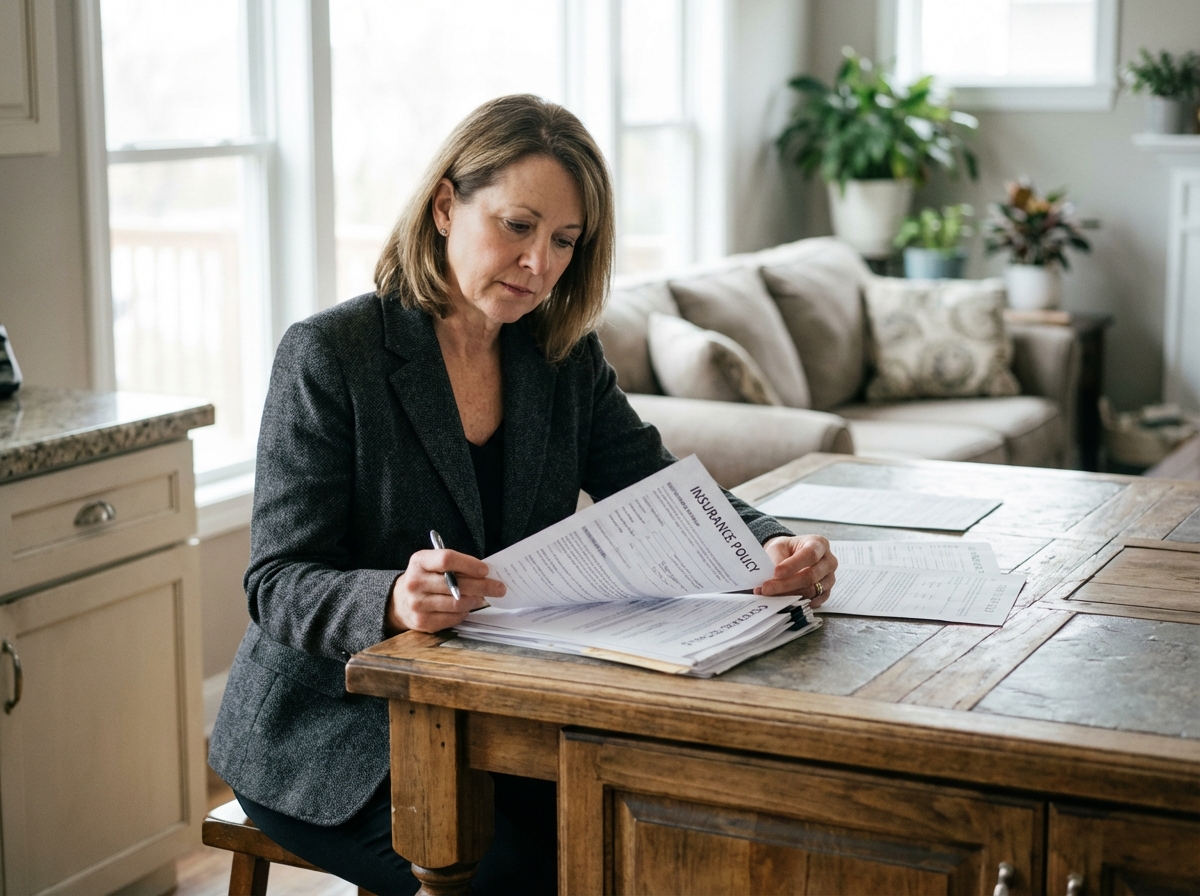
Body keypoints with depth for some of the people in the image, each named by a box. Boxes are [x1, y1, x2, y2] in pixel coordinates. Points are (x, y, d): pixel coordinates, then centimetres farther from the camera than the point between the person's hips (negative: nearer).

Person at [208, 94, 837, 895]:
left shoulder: (565, 358, 5)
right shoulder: (328, 356, -12)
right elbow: (278, 585, -16)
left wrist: (773, 550, -23)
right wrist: (392, 599, -39)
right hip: (330, 733, -5)